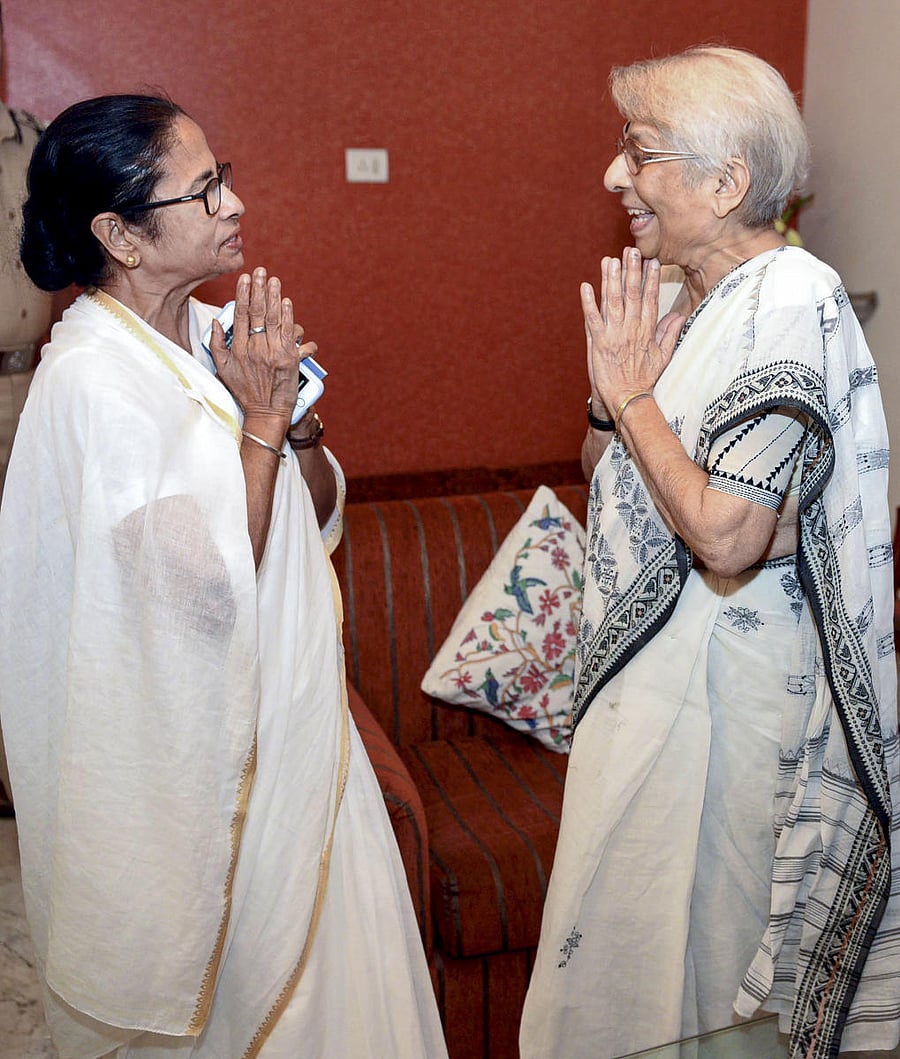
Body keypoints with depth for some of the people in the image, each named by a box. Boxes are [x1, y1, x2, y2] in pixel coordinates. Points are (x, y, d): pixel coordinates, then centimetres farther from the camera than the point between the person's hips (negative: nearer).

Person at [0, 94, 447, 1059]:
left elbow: (320, 516, 8)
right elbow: (213, 587, -26)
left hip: (289, 716, 7)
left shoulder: (215, 335, 1)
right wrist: (262, 417, -21)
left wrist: (295, 413, -10)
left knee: (326, 938, 21)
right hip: (199, 751, -7)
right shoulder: (91, 380, -22)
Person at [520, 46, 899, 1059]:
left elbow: (726, 537, -28)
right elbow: (602, 468, 13)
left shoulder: (791, 306, -20)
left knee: (686, 932, 9)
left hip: (723, 677, -8)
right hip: (644, 656, 8)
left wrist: (632, 394, -18)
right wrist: (611, 390, -7)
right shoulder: (671, 293, 5)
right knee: (623, 920, 22)